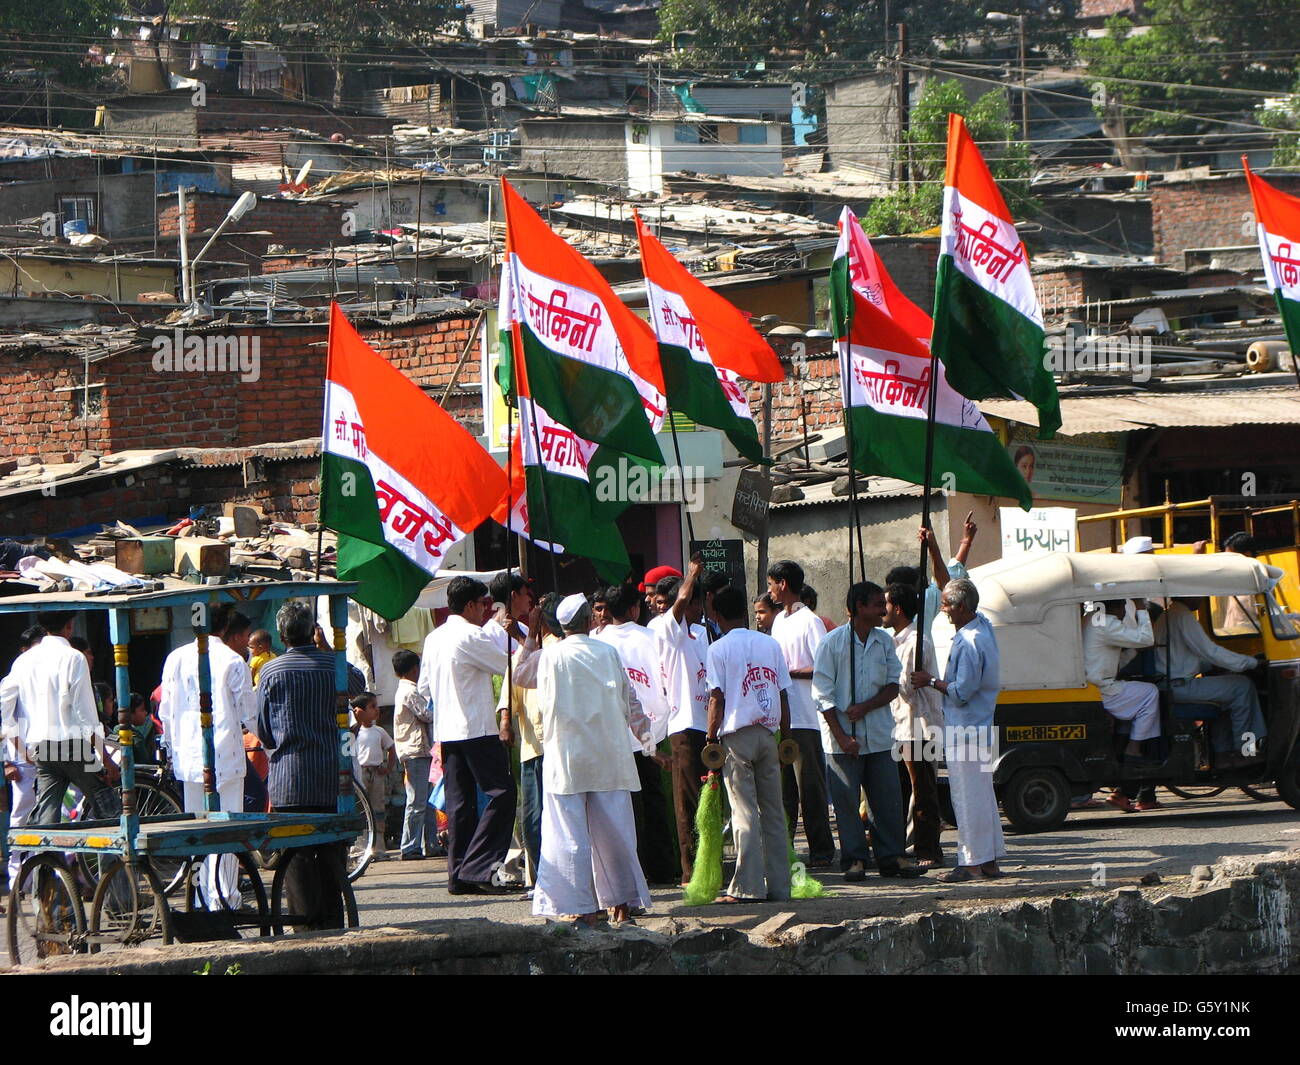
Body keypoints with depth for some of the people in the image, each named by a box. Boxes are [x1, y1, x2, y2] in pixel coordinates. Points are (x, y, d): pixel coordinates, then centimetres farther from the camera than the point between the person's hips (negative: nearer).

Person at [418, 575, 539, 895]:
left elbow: (424, 687, 20)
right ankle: (477, 867, -14)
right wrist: (532, 635, 1)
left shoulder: (433, 638, 13)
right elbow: (516, 671, -8)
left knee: (460, 802, 9)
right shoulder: (473, 637, -12)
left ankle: (458, 875, 6)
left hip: (446, 732, 8)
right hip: (477, 730, -8)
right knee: (501, 793, -6)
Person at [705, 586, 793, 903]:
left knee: (745, 814, -5)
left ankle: (748, 887, -8)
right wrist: (786, 737, 15)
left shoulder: (720, 648, -5)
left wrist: (711, 739, -3)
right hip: (767, 734, 4)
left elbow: (717, 698, -9)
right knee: (774, 813, 7)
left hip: (736, 735, -4)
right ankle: (779, 885, 7)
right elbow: (783, 695, 9)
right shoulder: (771, 644, 9)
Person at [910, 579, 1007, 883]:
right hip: (979, 729, 10)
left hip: (963, 731, -10)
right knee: (983, 795, 13)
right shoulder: (983, 626, 8)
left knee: (967, 797, -6)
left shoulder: (969, 643, -22)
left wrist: (931, 681, -10)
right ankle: (990, 860, 18)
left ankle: (973, 863, -4)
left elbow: (961, 692, -22)